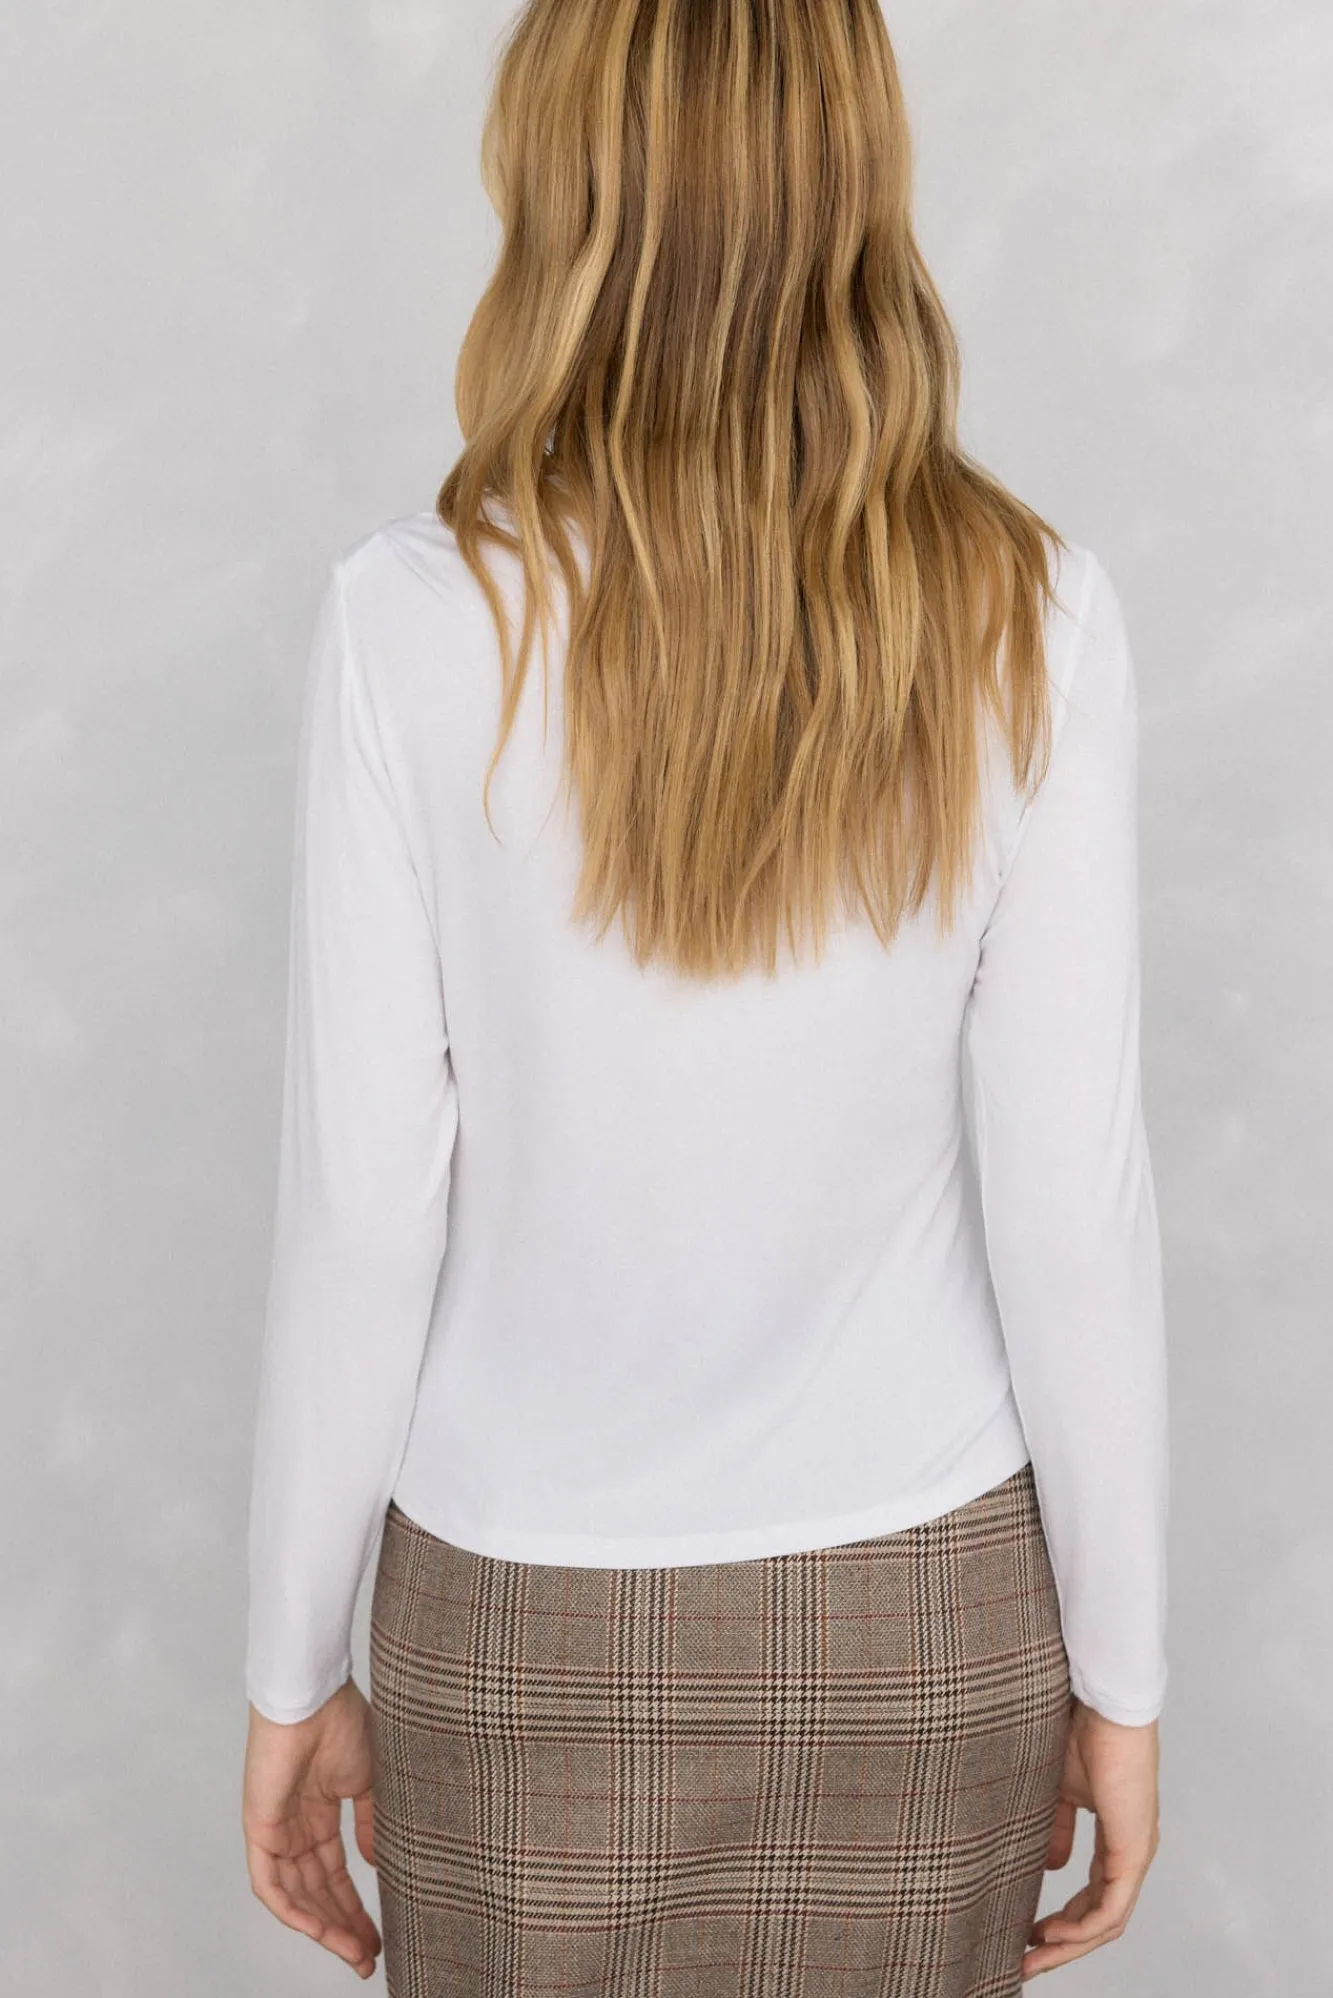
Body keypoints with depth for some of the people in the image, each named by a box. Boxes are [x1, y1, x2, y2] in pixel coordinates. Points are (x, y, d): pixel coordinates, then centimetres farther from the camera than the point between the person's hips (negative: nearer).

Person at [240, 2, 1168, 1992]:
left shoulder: (419, 618, -15)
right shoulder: (1030, 619, -13)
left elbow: (361, 1214, -12)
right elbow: (1071, 1205, -11)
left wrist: (296, 1666, 2)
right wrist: (1119, 1672, 3)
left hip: (533, 1615, -1)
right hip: (922, 1610, 1)